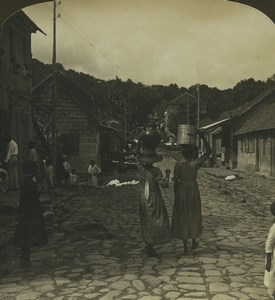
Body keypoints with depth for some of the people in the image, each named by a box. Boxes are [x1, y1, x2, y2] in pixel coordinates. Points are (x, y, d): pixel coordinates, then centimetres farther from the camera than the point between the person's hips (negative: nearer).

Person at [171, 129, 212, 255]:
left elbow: (175, 182, -5)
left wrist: (176, 196, 7)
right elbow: (209, 151, -3)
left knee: (182, 218, 6)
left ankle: (186, 247, 9)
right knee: (194, 216, 19)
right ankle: (193, 242, 33)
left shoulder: (178, 165, -10)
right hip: (194, 191, 1)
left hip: (182, 191, -1)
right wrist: (203, 137, -5)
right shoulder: (196, 164, -10)